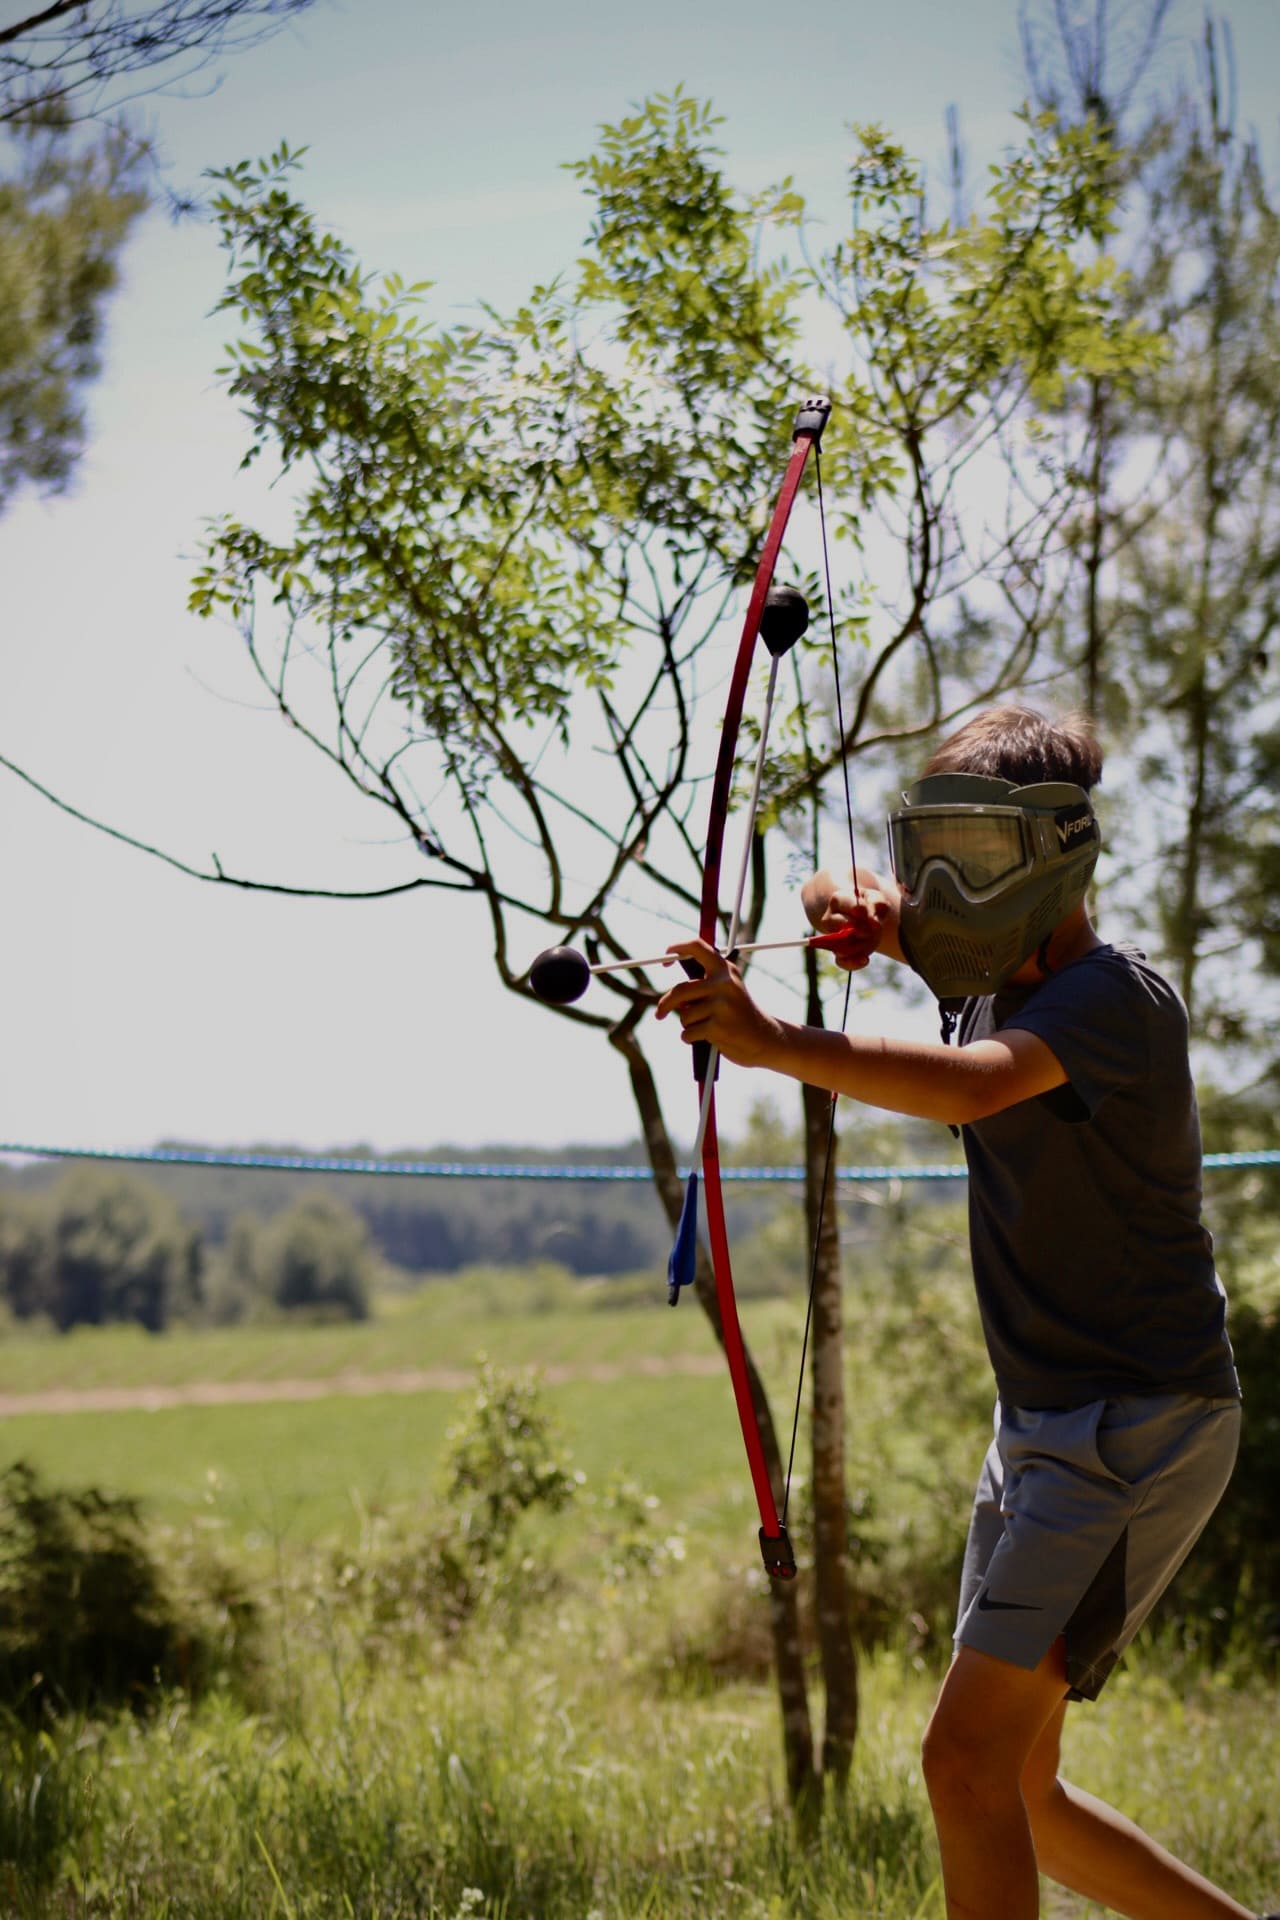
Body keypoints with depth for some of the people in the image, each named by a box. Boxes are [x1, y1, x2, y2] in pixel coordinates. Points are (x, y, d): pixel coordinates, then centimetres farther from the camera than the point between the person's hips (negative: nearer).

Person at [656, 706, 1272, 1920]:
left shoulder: (1118, 996, -16)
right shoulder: (992, 984, 10)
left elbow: (972, 1088, -36)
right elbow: (866, 907, 25)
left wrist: (777, 1044, -48)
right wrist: (856, 909, 0)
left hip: (1138, 1429, -9)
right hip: (1042, 1425, 9)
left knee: (970, 1754, -18)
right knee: (1015, 1785, 13)